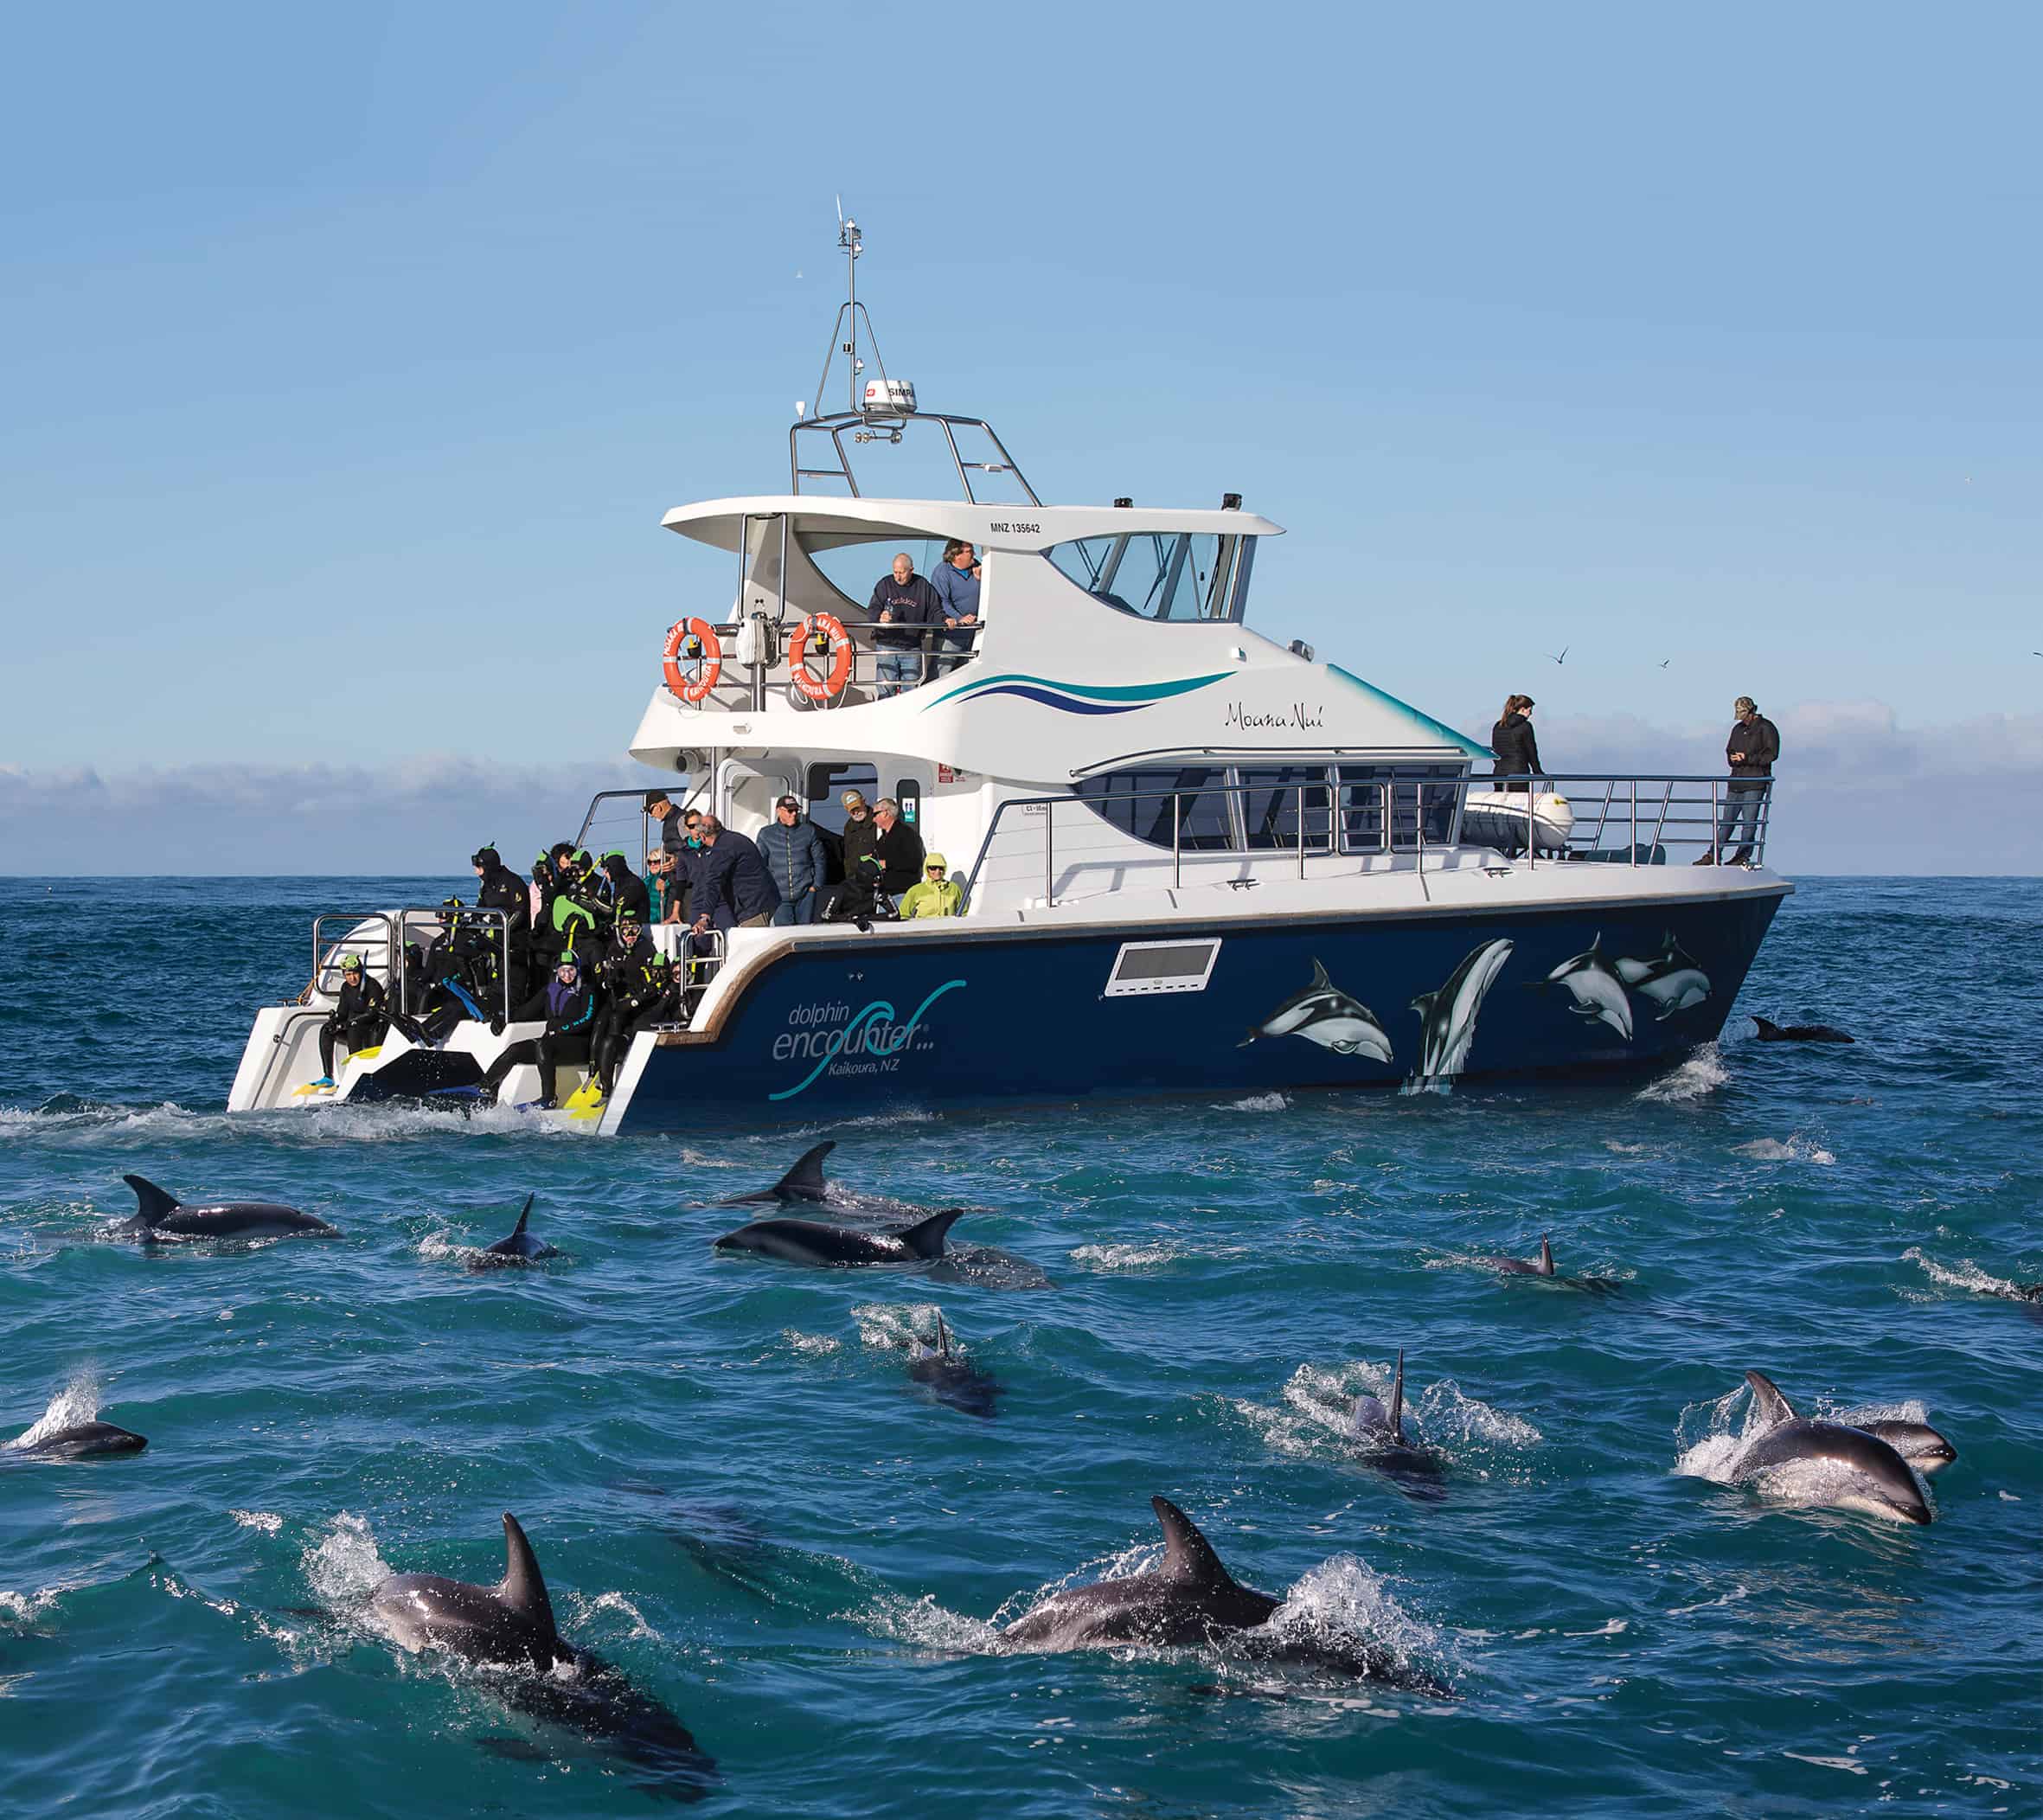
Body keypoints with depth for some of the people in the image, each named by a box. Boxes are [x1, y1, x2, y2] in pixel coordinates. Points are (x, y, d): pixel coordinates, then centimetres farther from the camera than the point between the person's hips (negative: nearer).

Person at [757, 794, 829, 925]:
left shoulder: (808, 831, 8)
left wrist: (816, 885, 2)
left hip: (806, 894, 1)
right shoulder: (766, 834, 7)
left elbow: (820, 860, 11)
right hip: (780, 897, 0)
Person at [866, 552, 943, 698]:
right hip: (886, 645, -1)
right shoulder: (885, 584, 1)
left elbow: (934, 612, 9)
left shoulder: (923, 586, 4)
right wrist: (879, 617, -25)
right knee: (886, 688, -5)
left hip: (912, 648, 1)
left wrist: (945, 620, -11)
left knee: (910, 687, 6)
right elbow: (872, 609, -3)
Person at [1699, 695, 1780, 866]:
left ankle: (1743, 856, -4)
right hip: (1736, 781, 6)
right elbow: (1729, 751, 25)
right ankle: (1714, 855, 5)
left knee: (1749, 821, -6)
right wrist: (1734, 759, 1)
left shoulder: (1766, 728, -2)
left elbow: (1772, 753, -10)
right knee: (1727, 820, 5)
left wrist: (1747, 759, -14)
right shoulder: (1738, 729, 20)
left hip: (1755, 782, -6)